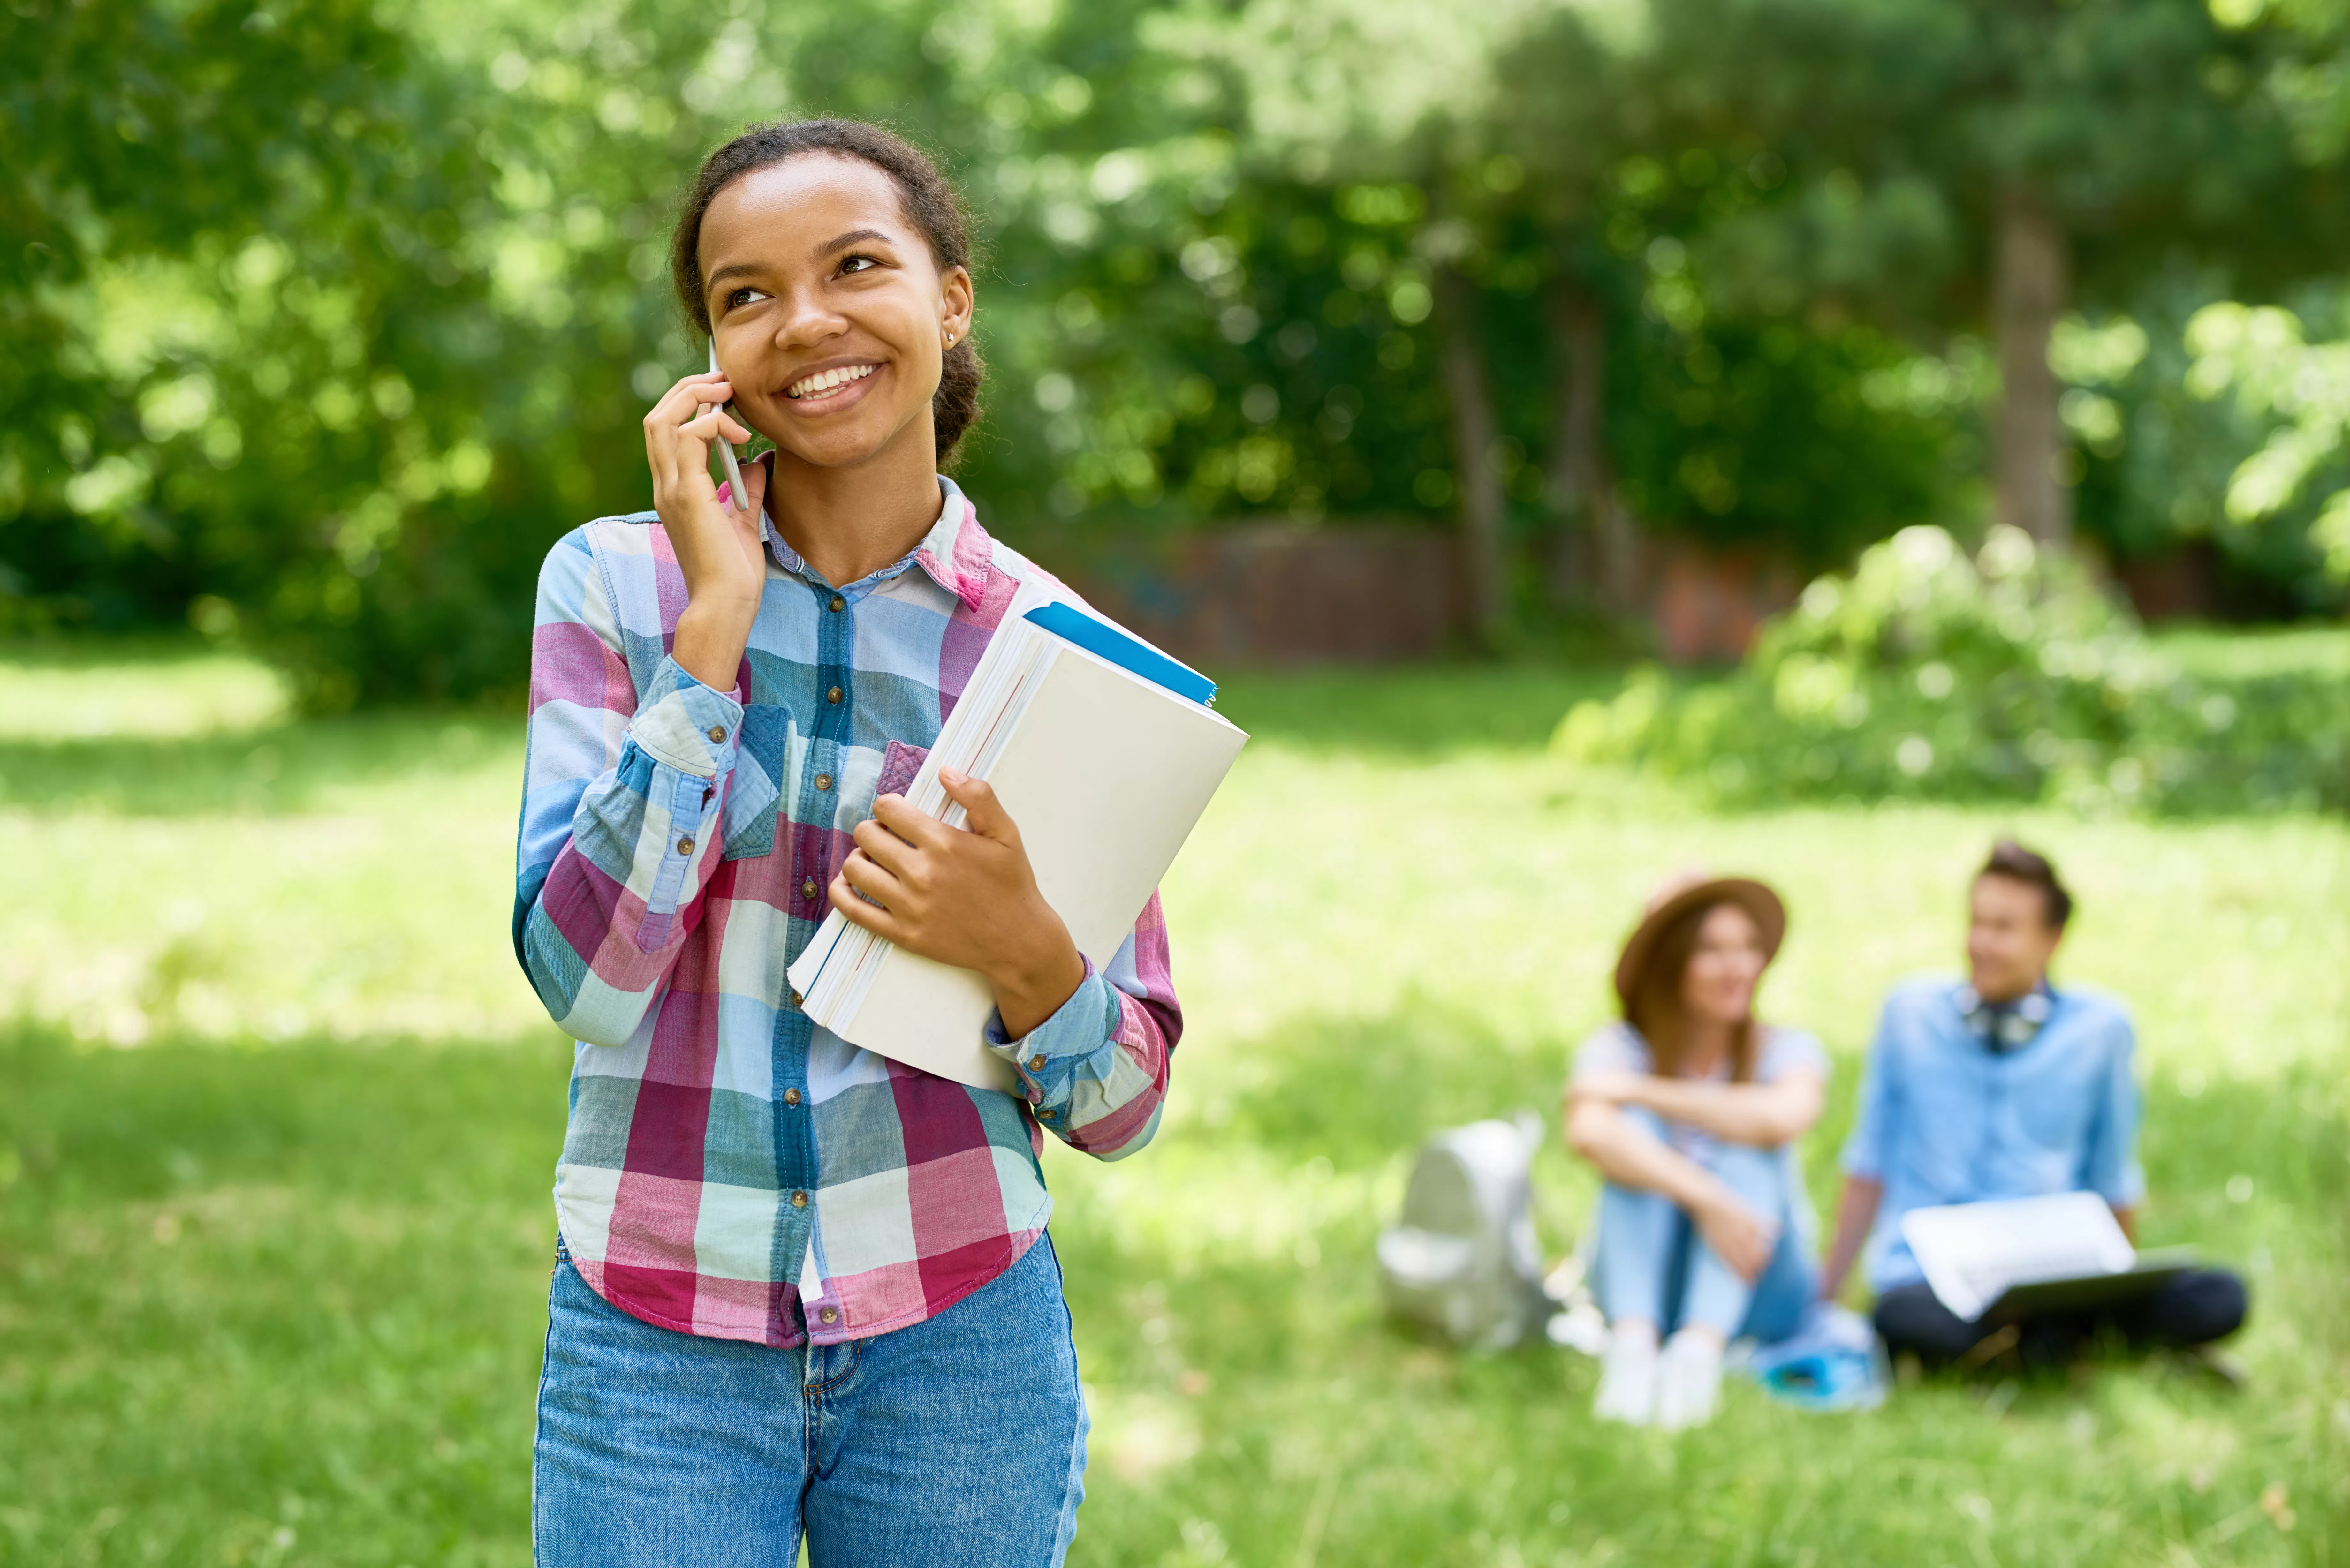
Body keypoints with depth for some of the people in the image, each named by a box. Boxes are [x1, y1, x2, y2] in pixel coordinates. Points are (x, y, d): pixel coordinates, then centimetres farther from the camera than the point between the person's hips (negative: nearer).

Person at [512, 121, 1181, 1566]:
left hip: (957, 1333, 1)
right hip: (660, 1342, -1)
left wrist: (1022, 953, -19)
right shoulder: (614, 583, -2)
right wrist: (718, 620, -15)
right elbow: (582, 979, -13)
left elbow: (1122, 1111, 1)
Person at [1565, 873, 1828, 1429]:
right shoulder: (1620, 1049, -6)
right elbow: (1588, 1133, -31)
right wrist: (1706, 1200, -42)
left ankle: (1700, 1350, -47)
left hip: (1758, 1294, 0)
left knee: (1746, 1152, -26)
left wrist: (1642, 1092, -22)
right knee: (1636, 1132, -24)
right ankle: (1631, 1343, -46)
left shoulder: (1787, 1051, -3)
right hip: (1643, 1283, 0)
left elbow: (1783, 1118, -30)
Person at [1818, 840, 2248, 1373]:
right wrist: (1822, 1297, 15)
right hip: (1926, 1270, -1)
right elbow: (1870, 1167, 14)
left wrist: (2117, 1298, 18)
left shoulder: (2100, 1026, 6)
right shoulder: (1911, 1013, 7)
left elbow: (2112, 1183, 16)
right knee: (1910, 1322, -41)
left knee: (2217, 1300, -28)